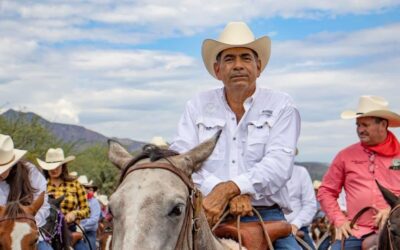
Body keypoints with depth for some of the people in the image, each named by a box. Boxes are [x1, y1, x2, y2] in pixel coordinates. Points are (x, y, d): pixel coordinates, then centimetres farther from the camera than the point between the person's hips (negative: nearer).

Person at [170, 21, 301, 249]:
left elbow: (279, 164, -7)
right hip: (209, 217, 1)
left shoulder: (281, 106, 7)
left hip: (266, 215, 0)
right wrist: (223, 192, -16)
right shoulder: (197, 107, 12)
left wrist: (228, 188, -22)